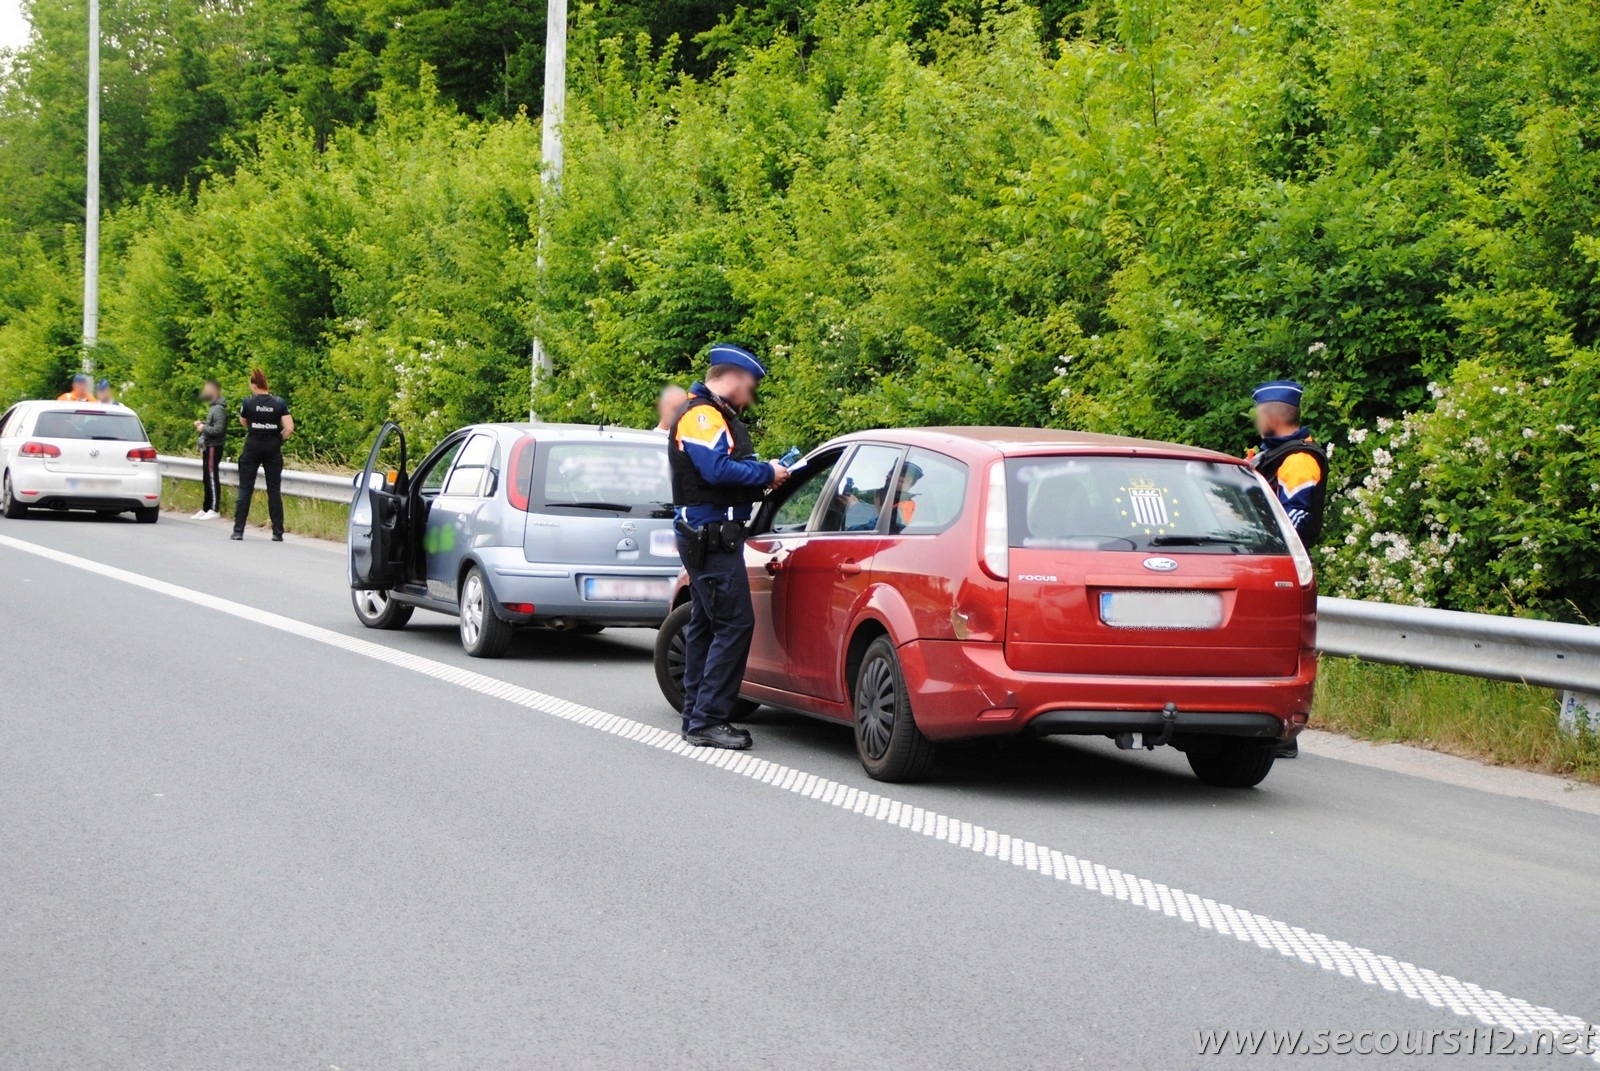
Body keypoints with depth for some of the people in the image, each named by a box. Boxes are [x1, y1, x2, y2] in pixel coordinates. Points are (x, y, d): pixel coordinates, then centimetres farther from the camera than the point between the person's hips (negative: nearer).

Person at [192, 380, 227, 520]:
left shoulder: (218, 409, -15)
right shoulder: (213, 407, 16)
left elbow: (218, 429, -23)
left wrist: (204, 428, -14)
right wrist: (202, 424, 9)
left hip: (214, 447, -10)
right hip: (209, 447, 10)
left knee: (212, 478, -8)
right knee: (206, 479, 13)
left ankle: (214, 509, -6)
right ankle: (206, 508, 19)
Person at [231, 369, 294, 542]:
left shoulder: (249, 402, -7)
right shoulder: (280, 403, -4)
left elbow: (243, 422, 9)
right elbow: (289, 428, -8)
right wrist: (279, 439, 7)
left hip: (253, 446, -1)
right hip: (273, 449, 1)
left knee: (245, 489, 4)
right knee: (274, 490, 7)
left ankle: (238, 530, 2)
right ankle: (278, 533, 6)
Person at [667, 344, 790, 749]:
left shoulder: (715, 416, 20)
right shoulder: (701, 416, -13)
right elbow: (717, 469, -25)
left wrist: (765, 473, 4)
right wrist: (766, 474, -14)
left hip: (707, 537, 11)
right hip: (711, 536, -11)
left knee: (706, 625, 14)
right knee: (734, 625, -12)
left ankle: (697, 717, 21)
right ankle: (708, 720, -12)